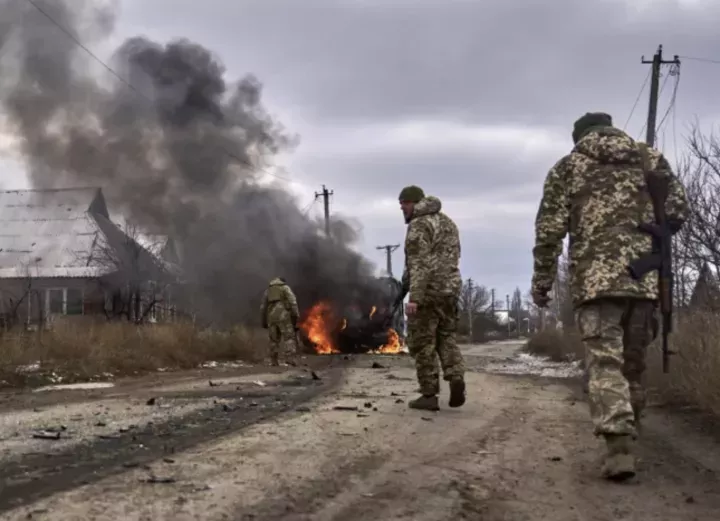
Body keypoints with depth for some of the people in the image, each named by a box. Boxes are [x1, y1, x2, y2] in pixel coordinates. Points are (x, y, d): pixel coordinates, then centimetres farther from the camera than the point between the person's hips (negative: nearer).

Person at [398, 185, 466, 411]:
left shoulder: (418, 225, -11)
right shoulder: (447, 222, 17)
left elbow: (419, 264, -20)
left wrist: (414, 298, -25)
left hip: (427, 291, -8)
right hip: (450, 289, 8)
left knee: (422, 344, 1)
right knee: (445, 338, 16)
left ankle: (429, 396, 4)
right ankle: (456, 378, -6)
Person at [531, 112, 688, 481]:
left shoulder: (567, 167, 11)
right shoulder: (652, 158, 16)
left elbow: (549, 229, 4)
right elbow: (678, 212, 9)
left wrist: (542, 280, 9)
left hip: (594, 277, -2)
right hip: (645, 276, 3)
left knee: (604, 361, -6)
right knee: (633, 361, 14)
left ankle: (619, 447, -21)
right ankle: (626, 435, 23)